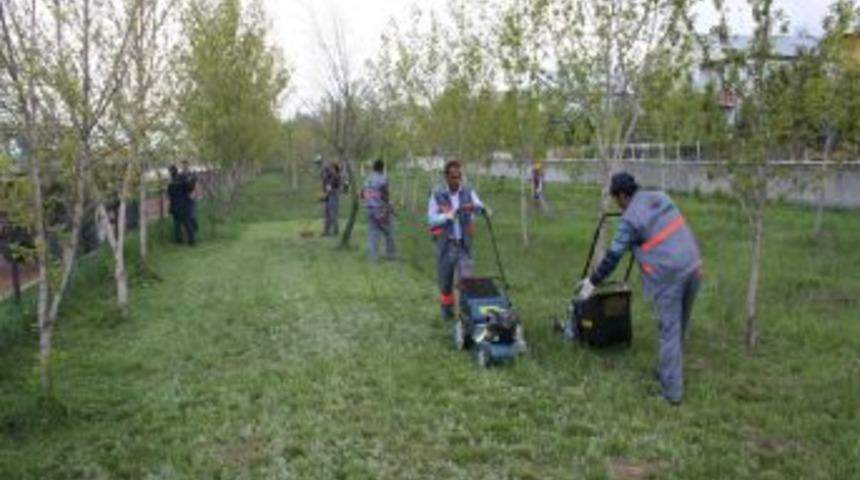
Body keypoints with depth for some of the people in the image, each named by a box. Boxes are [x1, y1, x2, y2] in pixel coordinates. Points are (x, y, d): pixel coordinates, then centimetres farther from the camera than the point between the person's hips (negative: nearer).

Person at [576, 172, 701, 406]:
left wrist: (592, 281, 7)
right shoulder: (661, 197, 11)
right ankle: (667, 371, 33)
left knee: (670, 330, -1)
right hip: (693, 267, 7)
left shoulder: (630, 218, -8)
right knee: (679, 327, 17)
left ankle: (672, 389, 3)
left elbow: (613, 256, -3)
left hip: (667, 276, -7)